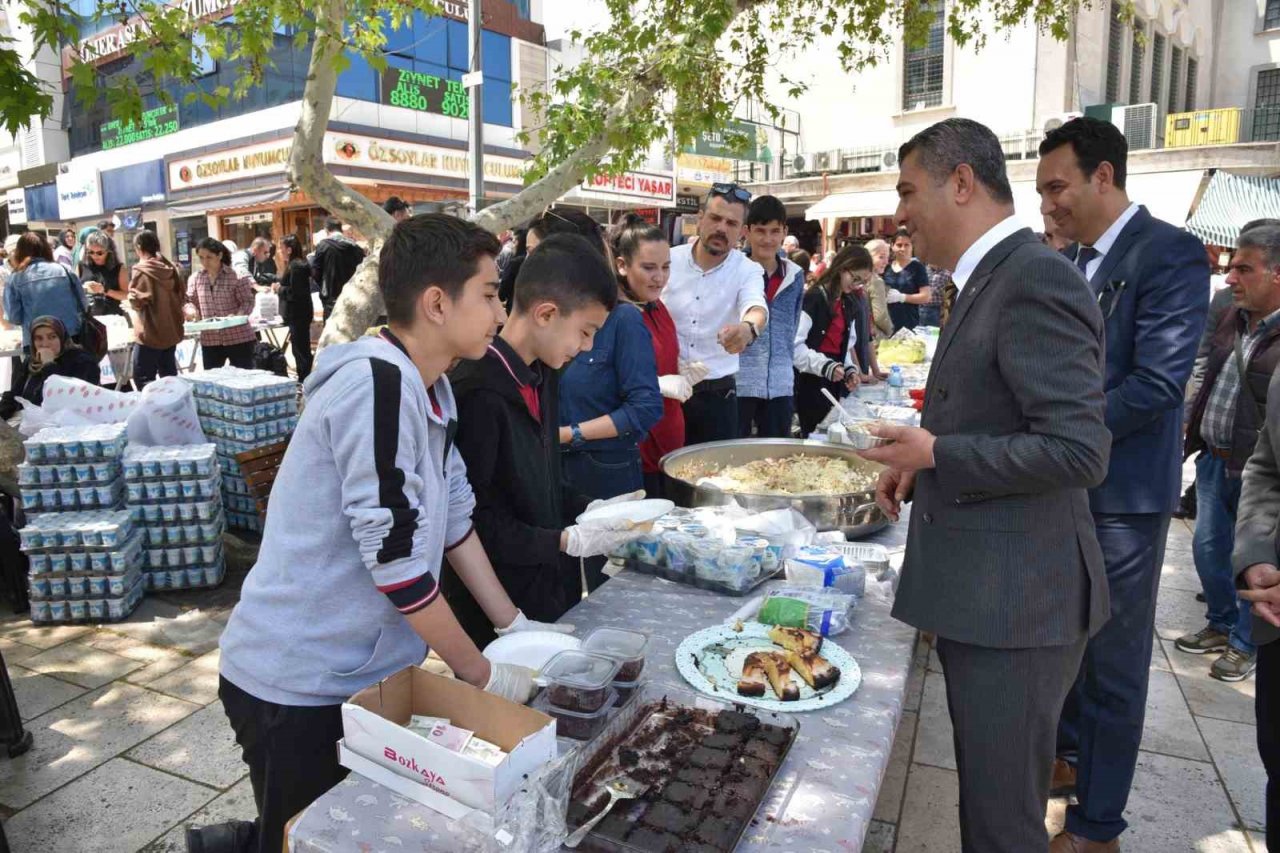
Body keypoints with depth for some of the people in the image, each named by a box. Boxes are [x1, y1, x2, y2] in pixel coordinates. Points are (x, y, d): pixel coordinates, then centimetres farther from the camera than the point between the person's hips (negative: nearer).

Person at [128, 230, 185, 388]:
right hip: (172, 331, 7)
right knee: (169, 376, 14)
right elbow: (181, 297, 12)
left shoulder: (141, 270, -12)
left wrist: (130, 298, 6)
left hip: (150, 334, -7)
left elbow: (137, 301, -14)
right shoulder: (171, 268, 6)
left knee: (143, 378, -3)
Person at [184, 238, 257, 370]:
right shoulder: (195, 278, 6)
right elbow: (189, 300, 12)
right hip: (209, 340, 4)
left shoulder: (236, 276, -7)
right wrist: (191, 309, -12)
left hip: (238, 338, -4)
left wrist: (237, 316, -25)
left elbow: (248, 302, -7)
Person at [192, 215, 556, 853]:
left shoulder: (431, 387, 3)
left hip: (362, 673, 8)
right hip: (299, 689, -8)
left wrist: (514, 625, 9)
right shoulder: (376, 382, -25)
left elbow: (453, 520, 9)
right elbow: (396, 559, -24)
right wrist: (480, 673, -12)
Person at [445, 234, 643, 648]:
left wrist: (591, 508, 1)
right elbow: (472, 523, -22)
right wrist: (569, 541, -20)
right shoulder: (477, 392, -24)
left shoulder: (544, 375, 6)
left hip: (550, 587, 8)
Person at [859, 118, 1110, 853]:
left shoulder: (1035, 279, -18)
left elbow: (1078, 451, -24)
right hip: (985, 593, 9)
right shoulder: (992, 278, 12)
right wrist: (921, 467, 7)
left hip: (1015, 600, -9)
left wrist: (937, 453, -17)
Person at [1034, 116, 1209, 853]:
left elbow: (1157, 385, -22)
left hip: (1120, 492, -7)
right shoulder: (1068, 260, 9)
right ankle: (1070, 756, 42)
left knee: (1112, 661, 6)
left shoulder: (1171, 254, -14)